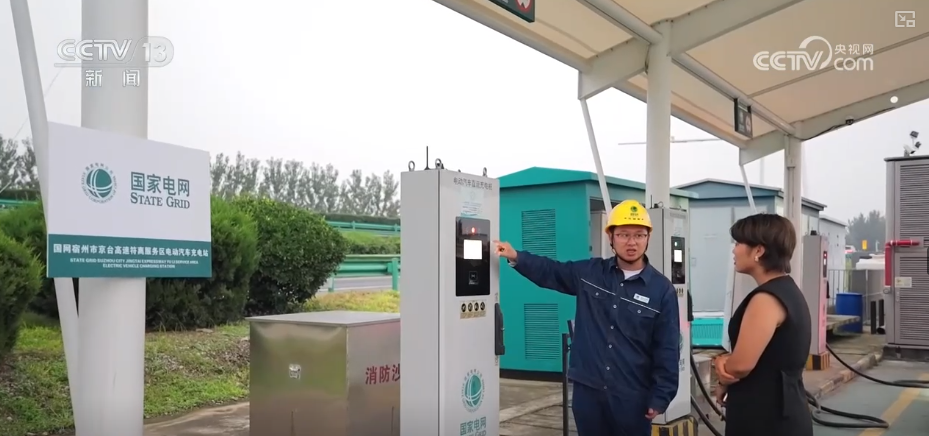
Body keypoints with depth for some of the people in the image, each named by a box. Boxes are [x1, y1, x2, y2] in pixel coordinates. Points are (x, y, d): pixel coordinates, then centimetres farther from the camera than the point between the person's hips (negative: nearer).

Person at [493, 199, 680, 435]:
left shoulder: (662, 289, -4)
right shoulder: (589, 272, 2)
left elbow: (667, 350, -3)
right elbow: (550, 272, 16)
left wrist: (661, 397, -6)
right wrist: (516, 257, 2)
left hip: (633, 396, -2)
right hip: (588, 390, 2)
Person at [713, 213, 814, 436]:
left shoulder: (766, 298, -20)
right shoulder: (788, 291, 12)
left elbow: (741, 365, -22)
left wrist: (722, 384, -1)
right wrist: (724, 360, -6)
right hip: (782, 414, 10)